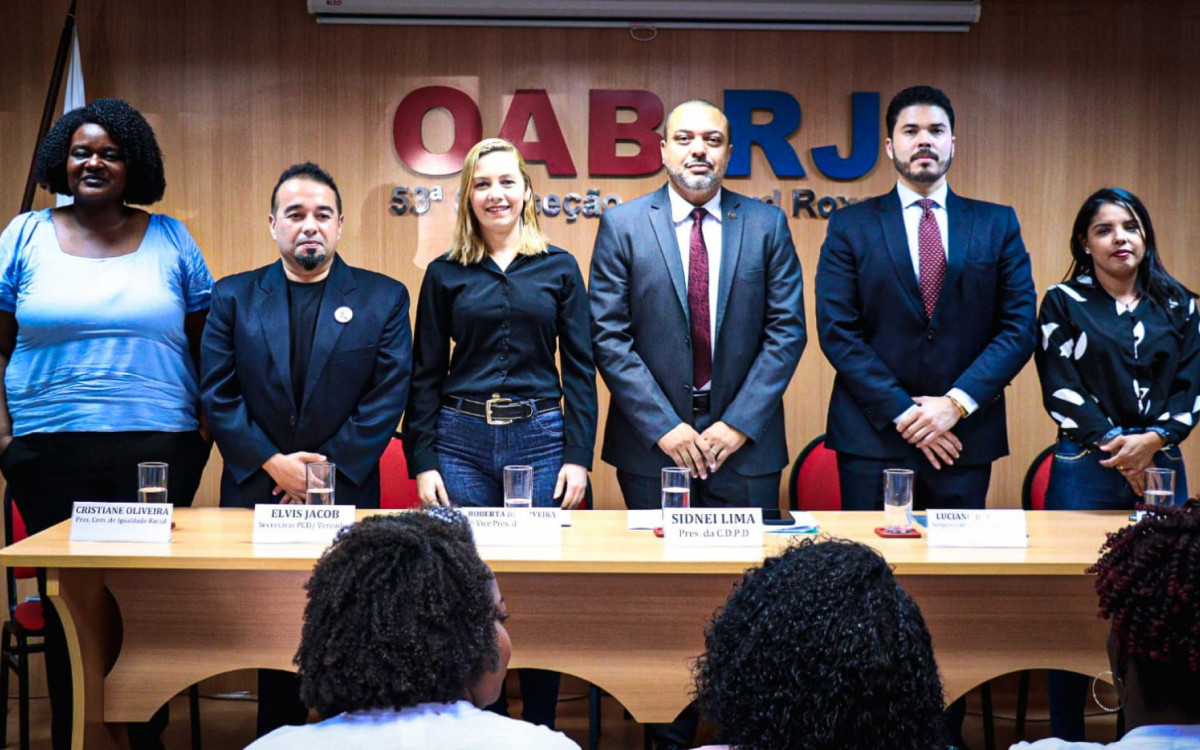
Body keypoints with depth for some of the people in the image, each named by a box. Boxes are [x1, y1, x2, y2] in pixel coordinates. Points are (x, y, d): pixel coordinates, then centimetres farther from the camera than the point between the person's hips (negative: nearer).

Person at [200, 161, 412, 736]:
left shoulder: (384, 298, 4)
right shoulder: (234, 297, 7)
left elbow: (389, 395, -3)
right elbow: (217, 393, 1)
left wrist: (328, 468, -9)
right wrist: (272, 463, -9)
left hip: (348, 492, -1)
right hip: (255, 492, 1)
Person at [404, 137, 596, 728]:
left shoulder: (559, 268, 6)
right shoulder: (445, 274, 6)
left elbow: (580, 368, 4)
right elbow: (425, 376, 6)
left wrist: (579, 458, -4)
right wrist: (422, 464, -2)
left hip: (540, 440, 0)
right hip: (462, 441, 0)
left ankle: (540, 729, 17)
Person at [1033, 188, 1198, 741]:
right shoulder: (1064, 303, 5)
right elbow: (1061, 391, -3)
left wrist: (1152, 440, -12)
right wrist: (1116, 445, -14)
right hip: (1085, 469, -2)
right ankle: (1066, 736, 6)